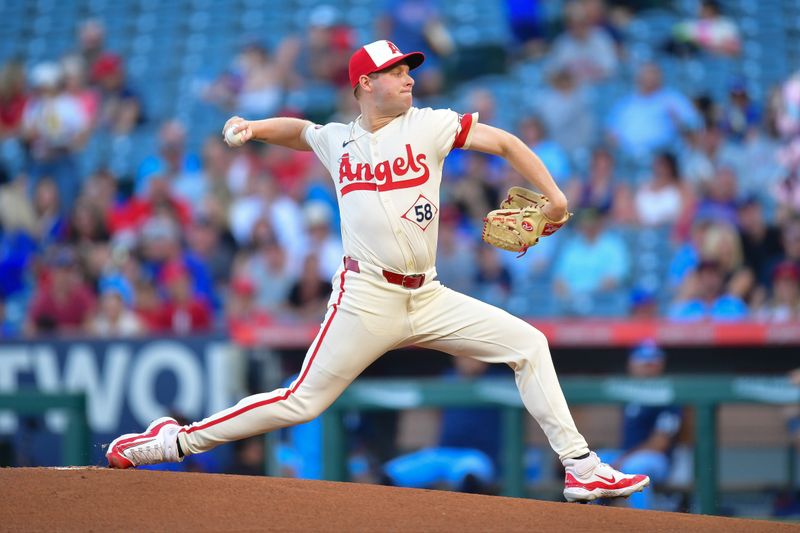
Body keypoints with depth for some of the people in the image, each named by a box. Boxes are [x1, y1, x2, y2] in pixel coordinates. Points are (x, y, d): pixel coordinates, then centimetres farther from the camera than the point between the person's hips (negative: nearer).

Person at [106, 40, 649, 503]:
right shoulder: (337, 140, 7)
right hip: (366, 301, -2)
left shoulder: (428, 125, 3)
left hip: (428, 298, 2)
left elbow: (505, 142, 2)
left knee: (528, 345, -5)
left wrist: (554, 198, -6)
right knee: (301, 402, -7)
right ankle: (175, 441, 3)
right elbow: (299, 130, 30)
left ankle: (580, 467, 1)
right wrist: (253, 127, 11)